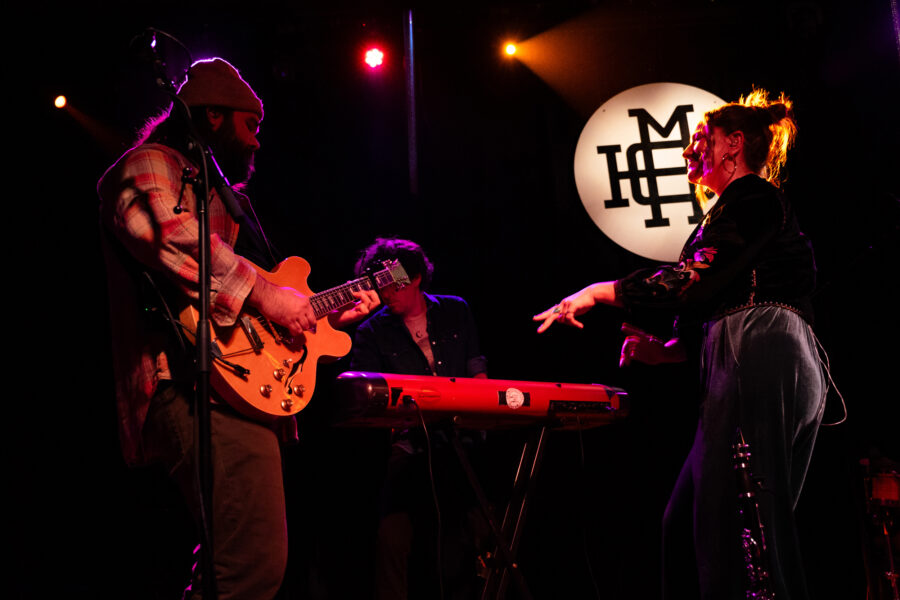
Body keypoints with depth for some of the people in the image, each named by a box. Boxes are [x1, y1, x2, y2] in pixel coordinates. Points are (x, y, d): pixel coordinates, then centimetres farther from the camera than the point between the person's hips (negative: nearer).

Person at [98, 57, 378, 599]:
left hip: (236, 389, 11)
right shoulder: (153, 165, 1)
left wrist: (330, 314, 25)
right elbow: (168, 234, -23)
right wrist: (263, 295, -22)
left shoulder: (222, 193, 32)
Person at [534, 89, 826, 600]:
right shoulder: (738, 207, 29)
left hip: (759, 363, -10)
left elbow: (695, 282, -15)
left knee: (726, 524, -12)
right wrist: (667, 350, 17)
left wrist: (599, 292, -8)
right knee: (685, 524, 8)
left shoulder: (752, 196, -2)